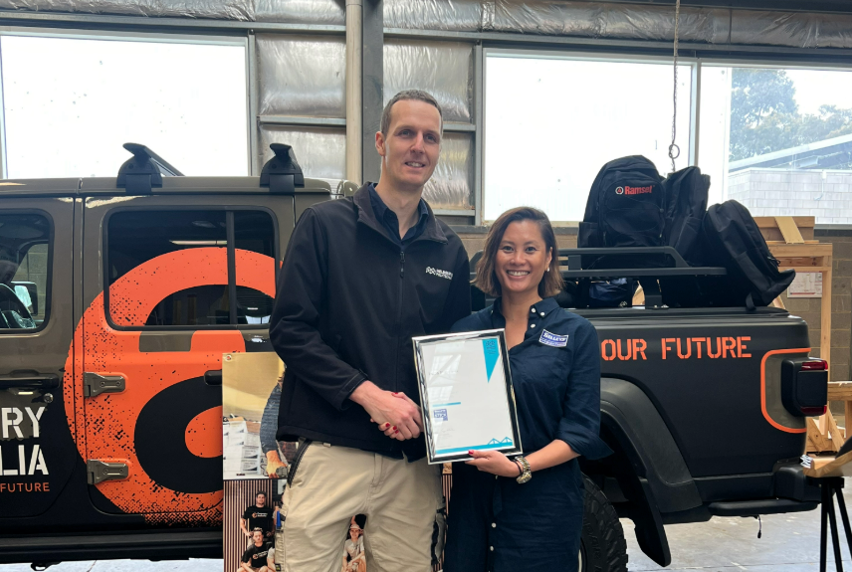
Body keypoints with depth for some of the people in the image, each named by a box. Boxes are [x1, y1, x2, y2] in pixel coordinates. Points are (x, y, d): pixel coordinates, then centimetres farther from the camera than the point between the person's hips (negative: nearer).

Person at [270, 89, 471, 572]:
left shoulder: (450, 251, 11)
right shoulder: (326, 225, -1)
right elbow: (289, 328, -7)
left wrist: (423, 409, -3)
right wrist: (368, 394, -15)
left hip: (414, 459, 4)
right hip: (332, 452, -3)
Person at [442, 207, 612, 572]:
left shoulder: (577, 333, -3)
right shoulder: (467, 329, 5)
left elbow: (581, 431, -7)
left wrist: (521, 467, -20)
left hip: (544, 506, -2)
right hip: (472, 499, 3)